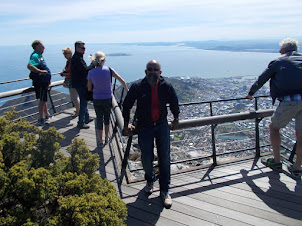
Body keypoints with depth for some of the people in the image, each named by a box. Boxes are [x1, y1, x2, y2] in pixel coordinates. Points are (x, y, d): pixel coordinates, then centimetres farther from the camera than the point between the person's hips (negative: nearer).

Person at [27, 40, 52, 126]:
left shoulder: (39, 55, 15)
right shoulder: (35, 56, -17)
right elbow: (29, 66, -34)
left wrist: (48, 79, 27)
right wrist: (40, 71, -36)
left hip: (44, 81, 10)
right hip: (40, 82, -10)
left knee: (44, 99, 21)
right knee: (42, 100, -5)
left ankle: (47, 115, 36)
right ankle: (41, 119, 2)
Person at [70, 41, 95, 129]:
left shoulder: (76, 57, 14)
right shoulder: (78, 59, -20)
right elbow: (86, 70, -27)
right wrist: (94, 64, -16)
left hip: (80, 83, 11)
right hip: (80, 84, -11)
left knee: (84, 101, 21)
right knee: (83, 102, -4)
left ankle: (86, 118, 35)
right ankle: (81, 123, 4)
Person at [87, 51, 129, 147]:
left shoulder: (91, 73, -7)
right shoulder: (109, 70, -10)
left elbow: (89, 89, -1)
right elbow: (122, 81, -8)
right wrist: (127, 91, 6)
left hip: (97, 100, 0)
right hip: (108, 99, 0)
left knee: (99, 119, 10)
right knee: (107, 118, 20)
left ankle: (100, 142, 19)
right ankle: (106, 138, 31)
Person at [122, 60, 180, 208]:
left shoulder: (167, 87, -6)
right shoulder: (137, 87, -11)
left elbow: (174, 103, 14)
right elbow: (126, 105, 4)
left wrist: (175, 118, 24)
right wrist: (126, 123, 4)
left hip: (162, 126, 2)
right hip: (144, 127, -1)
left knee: (164, 158, 2)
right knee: (147, 158, -1)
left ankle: (165, 191, 18)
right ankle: (150, 180, 34)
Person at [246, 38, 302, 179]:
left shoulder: (278, 61, 9)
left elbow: (261, 80, 17)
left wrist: (251, 93, 31)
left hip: (289, 101, -4)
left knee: (274, 128, 15)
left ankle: (277, 161, 19)